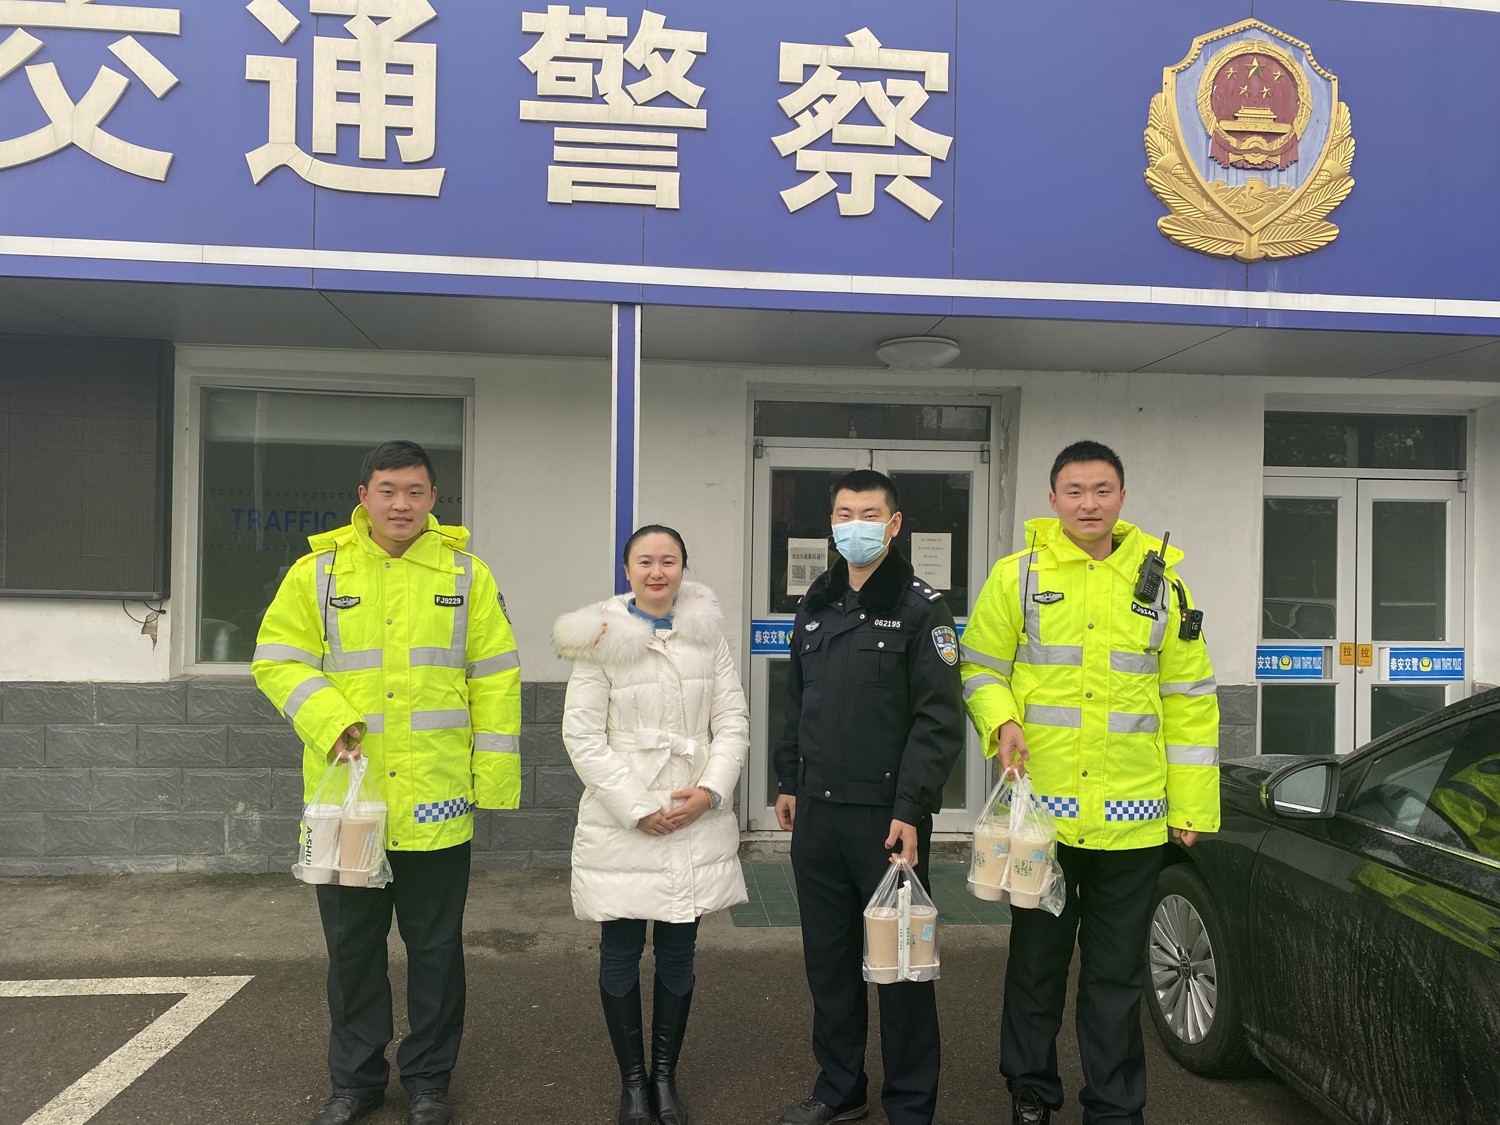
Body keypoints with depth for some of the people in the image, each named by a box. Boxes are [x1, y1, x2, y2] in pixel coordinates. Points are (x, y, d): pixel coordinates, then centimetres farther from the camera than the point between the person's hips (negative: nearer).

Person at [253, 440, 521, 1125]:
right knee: (352, 945, 14)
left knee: (435, 947, 11)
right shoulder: (318, 571, 2)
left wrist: (493, 776, -2)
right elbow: (278, 661, 1)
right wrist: (332, 724, -15)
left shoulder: (466, 575, 2)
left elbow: (494, 677, 2)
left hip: (435, 796, 0)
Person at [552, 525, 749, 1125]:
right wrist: (638, 809, -11)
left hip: (696, 821, 2)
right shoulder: (602, 638, -4)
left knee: (677, 953, 11)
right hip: (621, 823, -2)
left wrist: (710, 791, -10)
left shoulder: (707, 634, 4)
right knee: (620, 954, 7)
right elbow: (582, 735, -7)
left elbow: (733, 721, 4)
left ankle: (665, 1076, 27)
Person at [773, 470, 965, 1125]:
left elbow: (940, 720, -12)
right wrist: (788, 782, 16)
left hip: (887, 816, -6)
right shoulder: (815, 605, 13)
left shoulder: (920, 608, -6)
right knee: (828, 957, 14)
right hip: (817, 812, 6)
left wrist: (910, 810, -17)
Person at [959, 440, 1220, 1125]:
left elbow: (1188, 700, 6)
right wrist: (1000, 722, -16)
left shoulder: (1159, 581, 4)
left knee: (1117, 972, 12)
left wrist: (1192, 805, 4)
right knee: (1036, 959, 14)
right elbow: (981, 669, 5)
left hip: (1131, 814, 1)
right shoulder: (1017, 575, 0)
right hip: (1040, 806, -1)